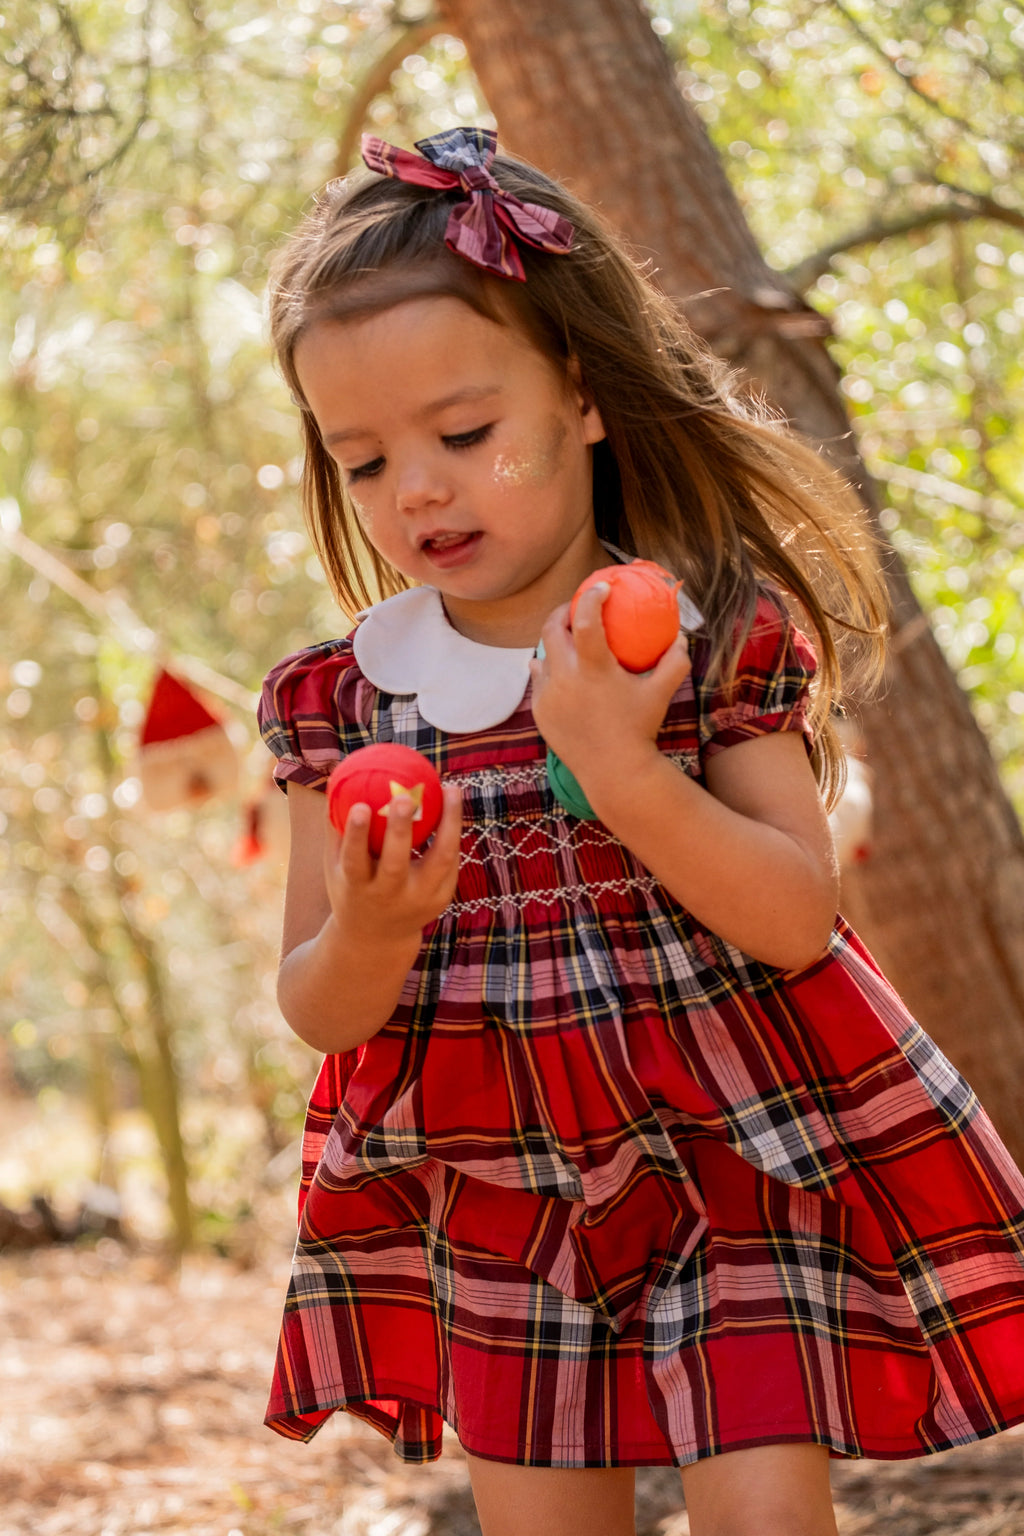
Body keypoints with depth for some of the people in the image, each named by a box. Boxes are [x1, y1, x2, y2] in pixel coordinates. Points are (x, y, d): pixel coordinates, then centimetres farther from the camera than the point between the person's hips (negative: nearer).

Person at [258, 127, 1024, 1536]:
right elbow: (316, 1012, 0)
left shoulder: (715, 634, -8)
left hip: (729, 1160, -3)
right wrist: (369, 930, -24)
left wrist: (619, 765, -28)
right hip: (495, 1193, 3)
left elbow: (799, 921, -16)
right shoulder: (340, 696, -1)